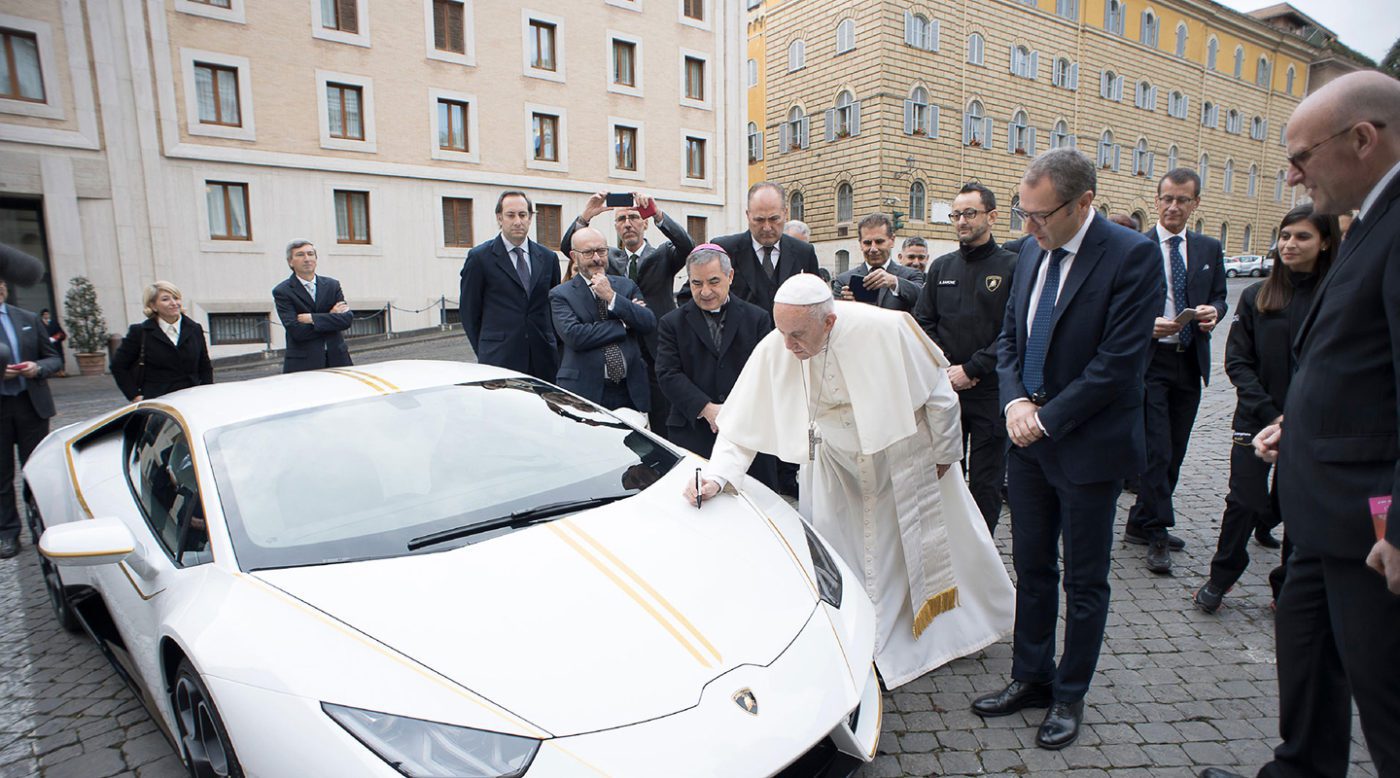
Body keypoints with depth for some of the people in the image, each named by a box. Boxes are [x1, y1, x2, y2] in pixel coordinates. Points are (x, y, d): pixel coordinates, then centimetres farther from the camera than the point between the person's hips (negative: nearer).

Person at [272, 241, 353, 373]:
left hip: (337, 358, 3)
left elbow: (348, 319, -2)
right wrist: (331, 317, -5)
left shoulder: (332, 285, 11)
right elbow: (296, 331, -11)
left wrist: (312, 318, -11)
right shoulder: (282, 291, 0)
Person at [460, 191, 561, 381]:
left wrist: (553, 349, 11)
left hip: (543, 361, 3)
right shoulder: (480, 257, 1)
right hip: (499, 362, -3)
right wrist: (485, 352, 5)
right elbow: (469, 312, 5)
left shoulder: (548, 258, 12)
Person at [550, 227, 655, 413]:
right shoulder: (560, 294, 0)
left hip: (630, 391, 3)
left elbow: (650, 324, -2)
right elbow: (573, 335, -15)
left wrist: (612, 297, -11)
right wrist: (623, 324, -9)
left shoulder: (626, 286, 11)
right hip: (585, 392, -3)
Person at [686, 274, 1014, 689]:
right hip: (838, 469, 2)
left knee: (932, 542, 18)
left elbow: (937, 390, -16)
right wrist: (715, 476, -32)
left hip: (905, 458, -1)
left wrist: (945, 452, -5)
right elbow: (743, 425, -18)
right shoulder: (773, 352, -26)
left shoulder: (884, 329, -33)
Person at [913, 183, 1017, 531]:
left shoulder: (1012, 266, -3)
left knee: (985, 482, 5)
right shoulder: (941, 267, 10)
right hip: (944, 390, 4)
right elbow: (922, 323, 9)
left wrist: (971, 369, -13)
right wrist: (944, 369, -4)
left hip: (990, 391, -3)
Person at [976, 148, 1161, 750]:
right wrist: (1014, 401, -6)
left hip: (1088, 446, -6)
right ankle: (1030, 679, 31)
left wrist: (1047, 418, -15)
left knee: (1084, 581, 10)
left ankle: (1069, 696, 27)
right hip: (1030, 441, 6)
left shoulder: (1131, 256, -14)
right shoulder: (1031, 253, 6)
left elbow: (1120, 361, -19)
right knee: (1032, 568, 15)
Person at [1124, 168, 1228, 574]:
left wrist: (1213, 311, -7)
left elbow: (1219, 297, 16)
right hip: (1149, 361, -5)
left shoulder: (1209, 249, 12)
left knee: (1174, 452, 11)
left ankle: (1141, 524, 24)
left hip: (1190, 362, 6)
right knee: (1157, 452, -7)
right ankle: (1157, 533, 4)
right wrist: (1147, 324, -20)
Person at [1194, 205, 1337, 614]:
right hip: (1256, 420, 0)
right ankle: (1220, 579, 19)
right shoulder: (1256, 296, 2)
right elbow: (1237, 361, -1)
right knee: (1244, 502, 0)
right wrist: (1271, 414, -10)